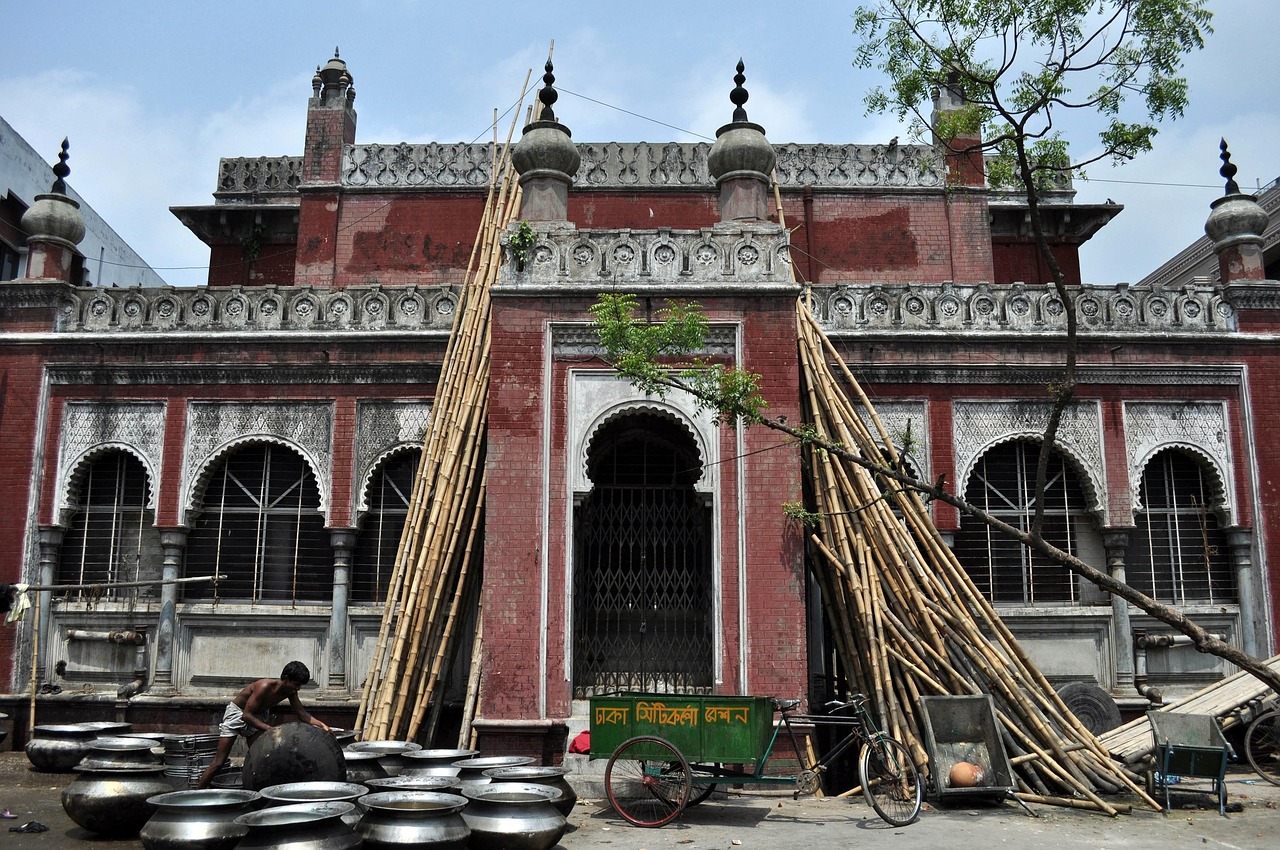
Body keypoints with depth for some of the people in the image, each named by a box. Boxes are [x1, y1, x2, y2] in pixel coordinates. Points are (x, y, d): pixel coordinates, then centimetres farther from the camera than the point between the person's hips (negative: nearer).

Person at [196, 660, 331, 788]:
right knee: (219, 762, -8)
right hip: (237, 712, -7)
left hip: (257, 716, 7)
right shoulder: (265, 686, -35)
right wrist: (270, 729, -42)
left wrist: (321, 724, -26)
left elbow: (302, 714, -9)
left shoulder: (290, 691, -14)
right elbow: (246, 715, -34)